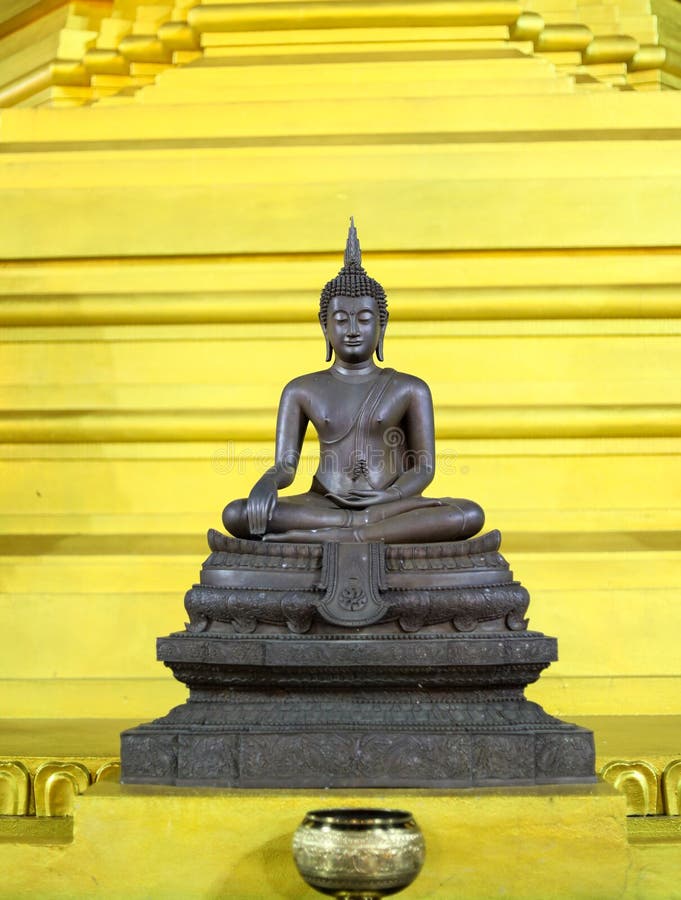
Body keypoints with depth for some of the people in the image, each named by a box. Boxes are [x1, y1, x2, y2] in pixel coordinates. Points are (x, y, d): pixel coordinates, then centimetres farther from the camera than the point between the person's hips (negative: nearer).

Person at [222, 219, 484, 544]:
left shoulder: (410, 390, 7)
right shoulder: (301, 391, 10)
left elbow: (424, 467, 4)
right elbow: (285, 465, 4)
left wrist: (388, 497, -18)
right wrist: (267, 483, -23)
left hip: (390, 504, 0)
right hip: (323, 505, 1)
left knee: (470, 515, -31)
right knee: (235, 514, -27)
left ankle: (323, 536, -33)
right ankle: (387, 528, -31)